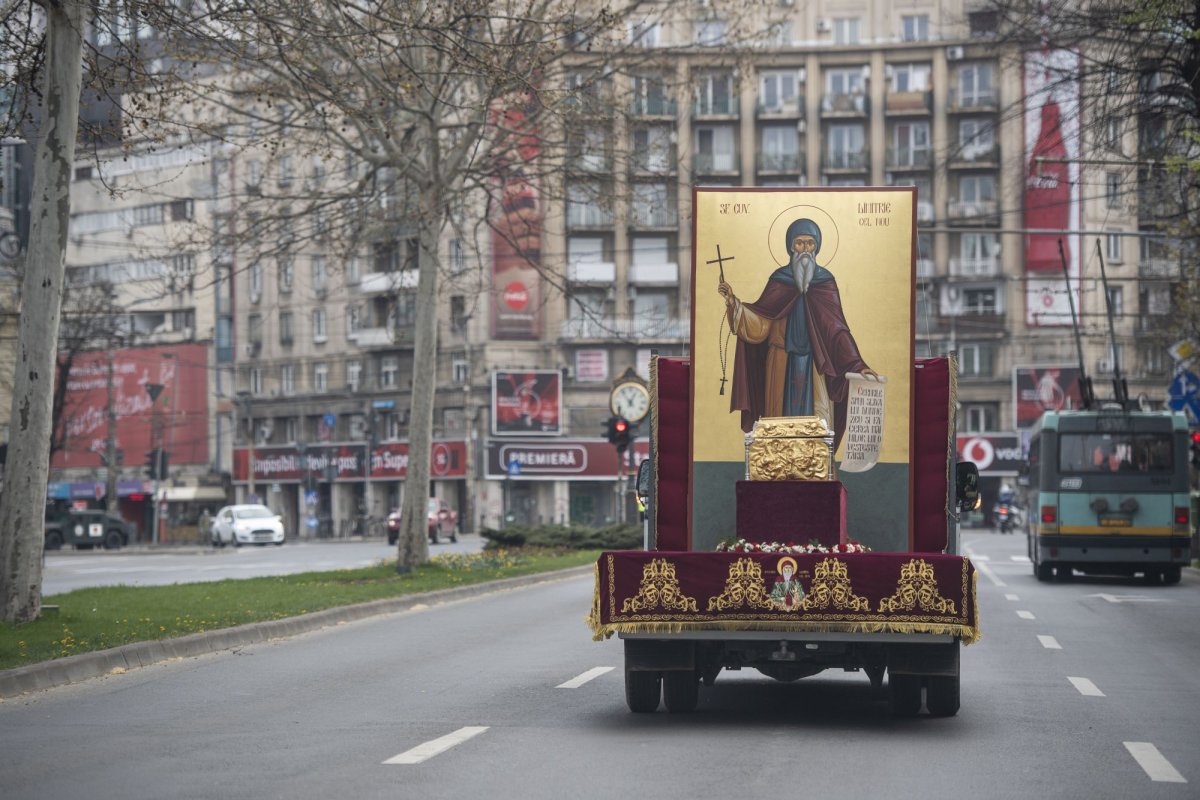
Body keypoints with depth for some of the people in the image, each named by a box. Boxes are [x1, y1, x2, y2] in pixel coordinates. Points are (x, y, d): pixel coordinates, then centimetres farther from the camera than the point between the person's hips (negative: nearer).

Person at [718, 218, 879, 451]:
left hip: (815, 365, 0)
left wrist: (857, 364, -11)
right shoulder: (779, 280, 2)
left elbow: (838, 327, -2)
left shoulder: (825, 281, 2)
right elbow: (759, 321, -2)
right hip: (783, 364, 1)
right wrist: (734, 302, -17)